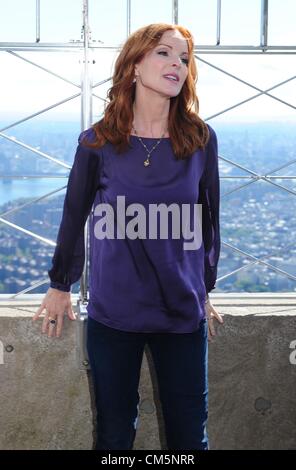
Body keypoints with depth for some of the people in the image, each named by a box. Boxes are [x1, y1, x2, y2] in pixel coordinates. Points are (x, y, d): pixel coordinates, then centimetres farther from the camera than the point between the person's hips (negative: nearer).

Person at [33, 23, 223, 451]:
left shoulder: (201, 139, -1)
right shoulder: (97, 141, -4)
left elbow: (208, 219, 8)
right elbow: (75, 215, 6)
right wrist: (60, 285, 10)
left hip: (184, 312, 1)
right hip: (112, 312, -1)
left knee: (189, 434, 8)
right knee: (114, 434, 10)